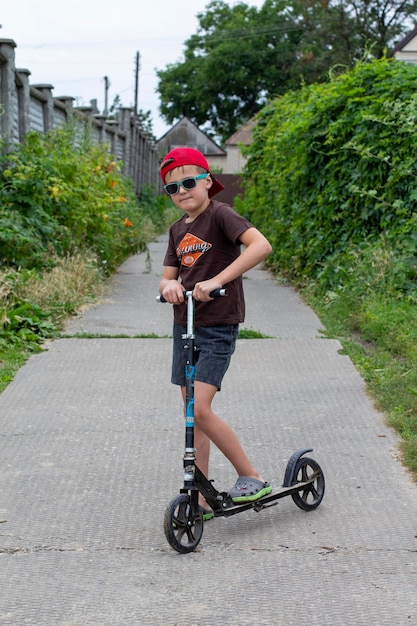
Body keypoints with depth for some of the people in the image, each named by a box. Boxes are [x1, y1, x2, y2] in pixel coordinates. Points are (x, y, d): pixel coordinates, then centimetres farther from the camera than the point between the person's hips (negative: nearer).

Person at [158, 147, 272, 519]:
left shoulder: (220, 215, -11)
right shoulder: (178, 229, 12)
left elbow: (261, 245, -27)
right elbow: (167, 277, 10)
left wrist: (217, 281, -32)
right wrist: (169, 285, -15)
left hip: (217, 327, -8)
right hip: (184, 327, 8)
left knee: (200, 409, -17)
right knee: (192, 413, 9)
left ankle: (252, 478, 0)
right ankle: (200, 499, 17)